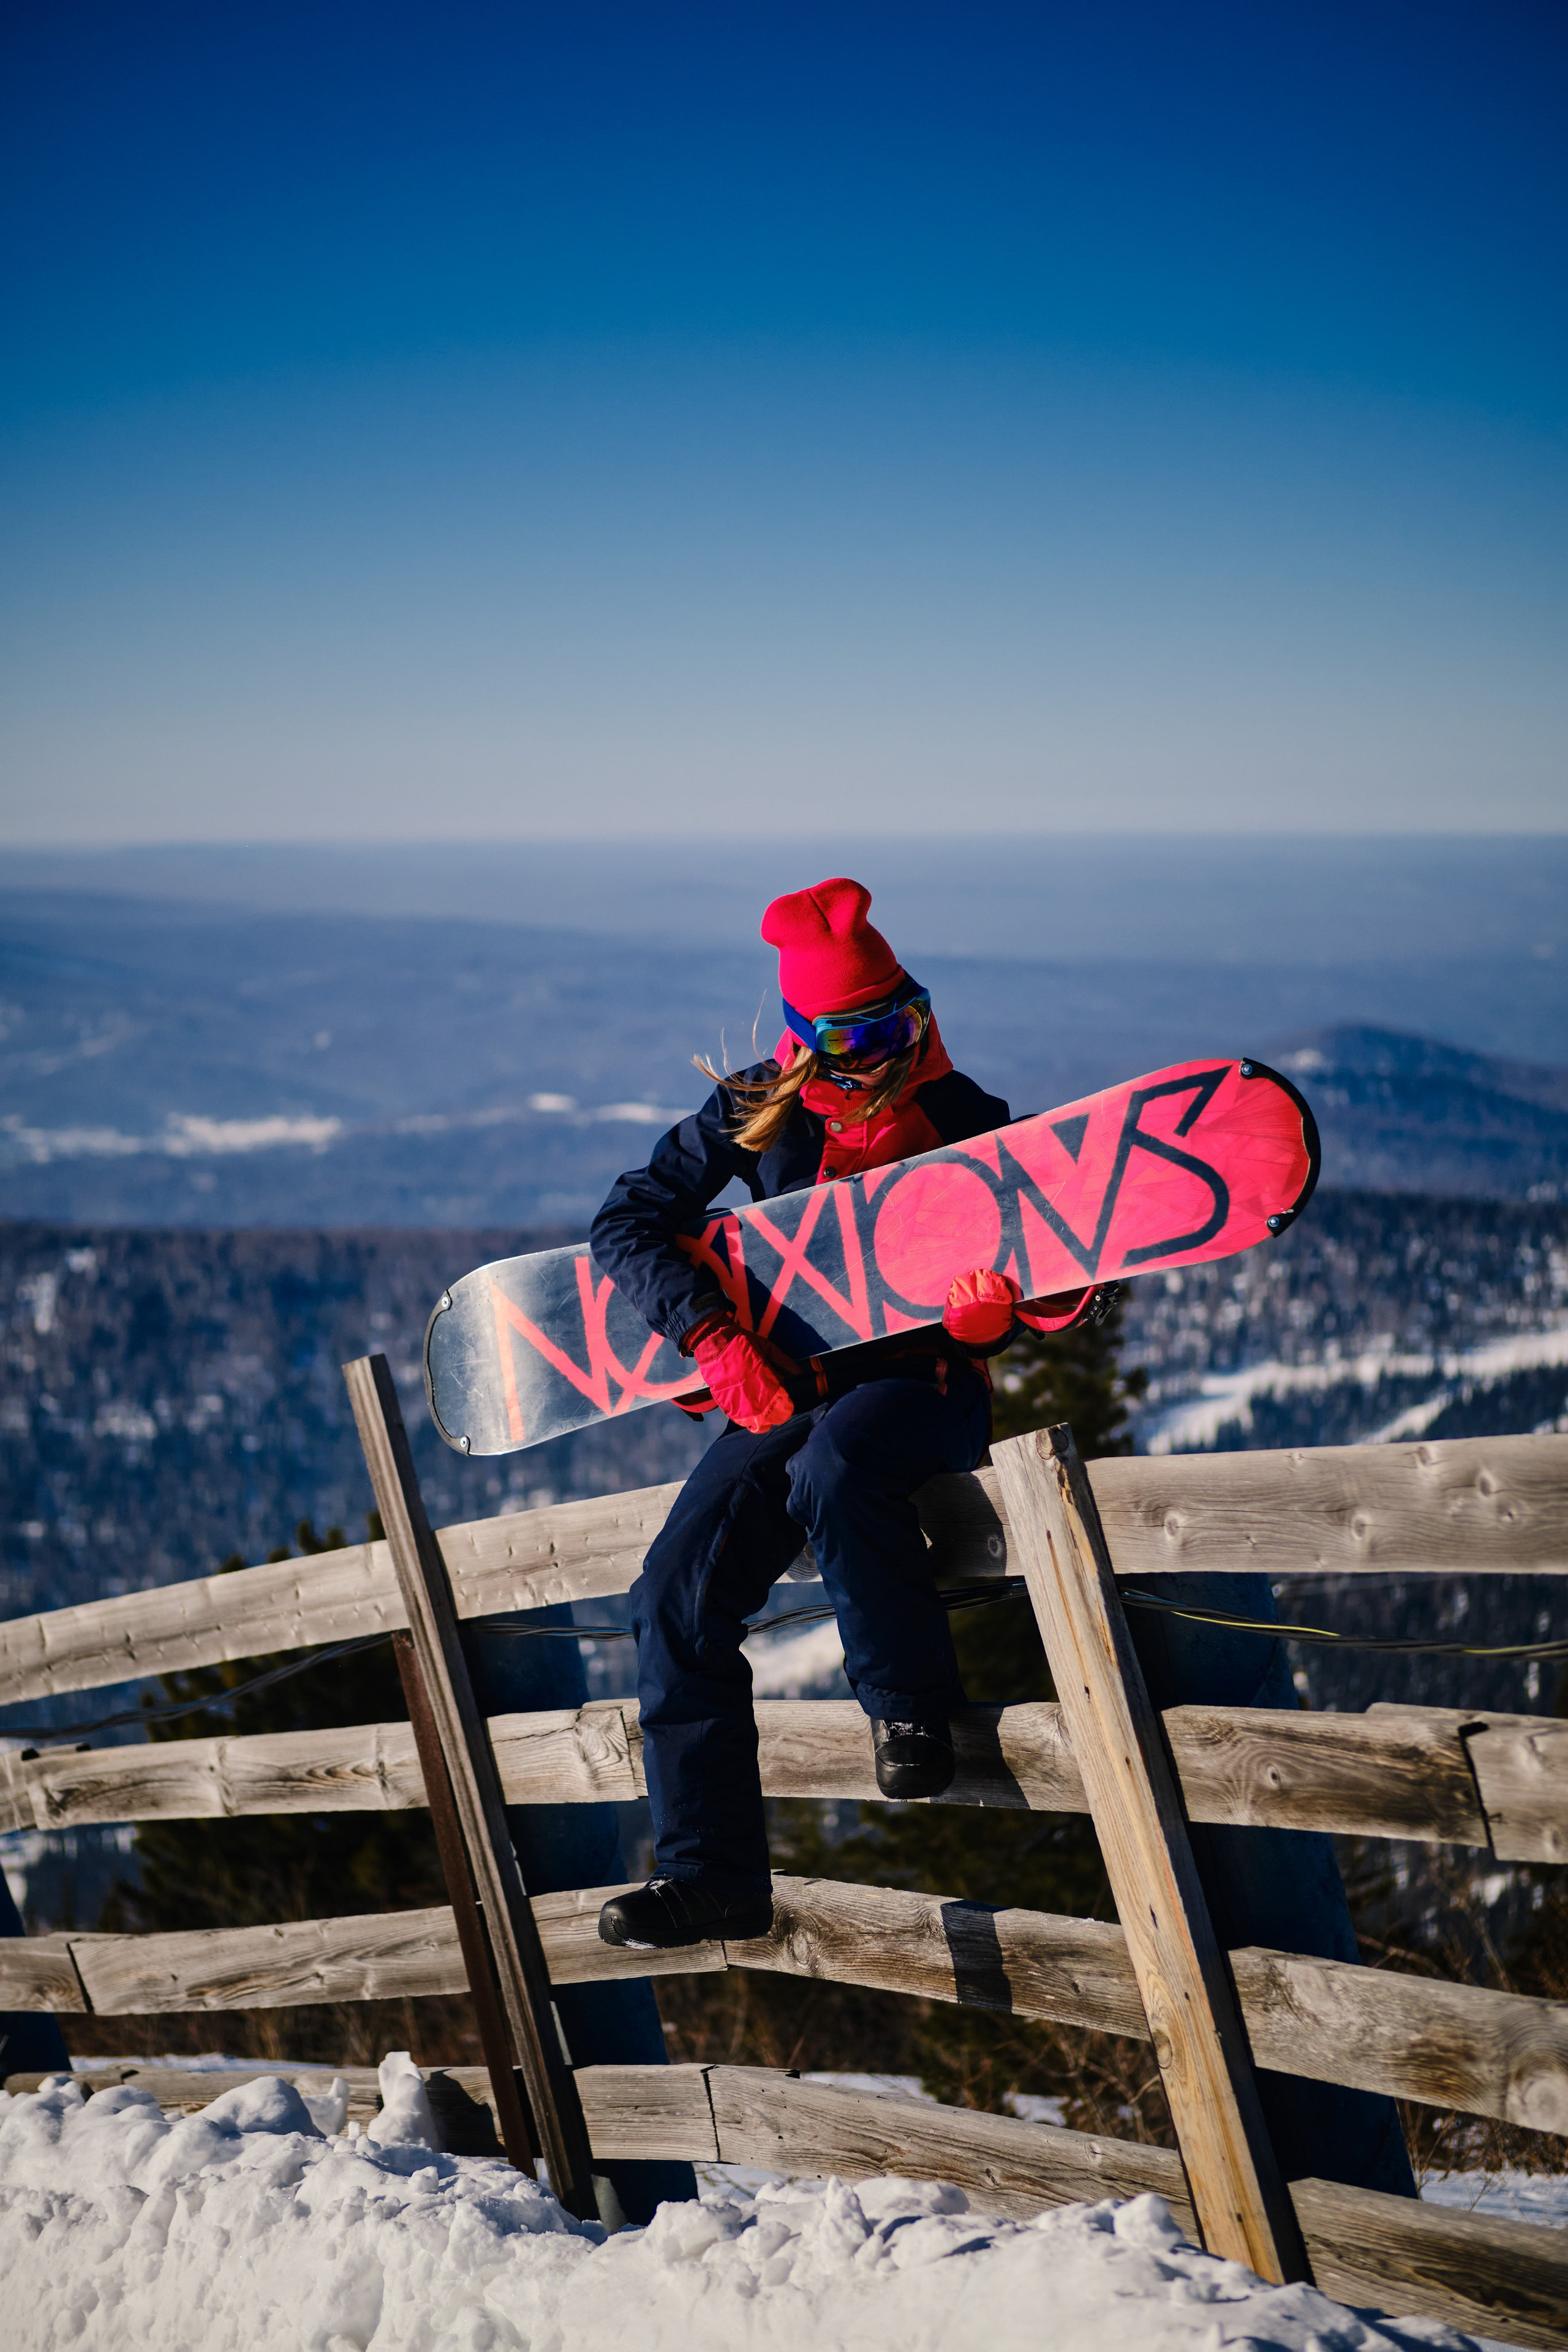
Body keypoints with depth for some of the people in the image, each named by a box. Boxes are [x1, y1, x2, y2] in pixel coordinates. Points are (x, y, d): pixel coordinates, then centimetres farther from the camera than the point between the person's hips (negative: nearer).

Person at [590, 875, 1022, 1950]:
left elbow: (1004, 1278, -1)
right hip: (785, 1383, 3)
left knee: (835, 1465, -40)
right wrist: (716, 1335, -16)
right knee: (679, 1594, -15)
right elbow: (630, 1220, -2)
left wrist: (987, 1321, -27)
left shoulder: (966, 1121, -3)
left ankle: (912, 1704, -17)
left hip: (919, 1381, -3)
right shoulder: (759, 1110, 1)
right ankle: (712, 1871, -8)